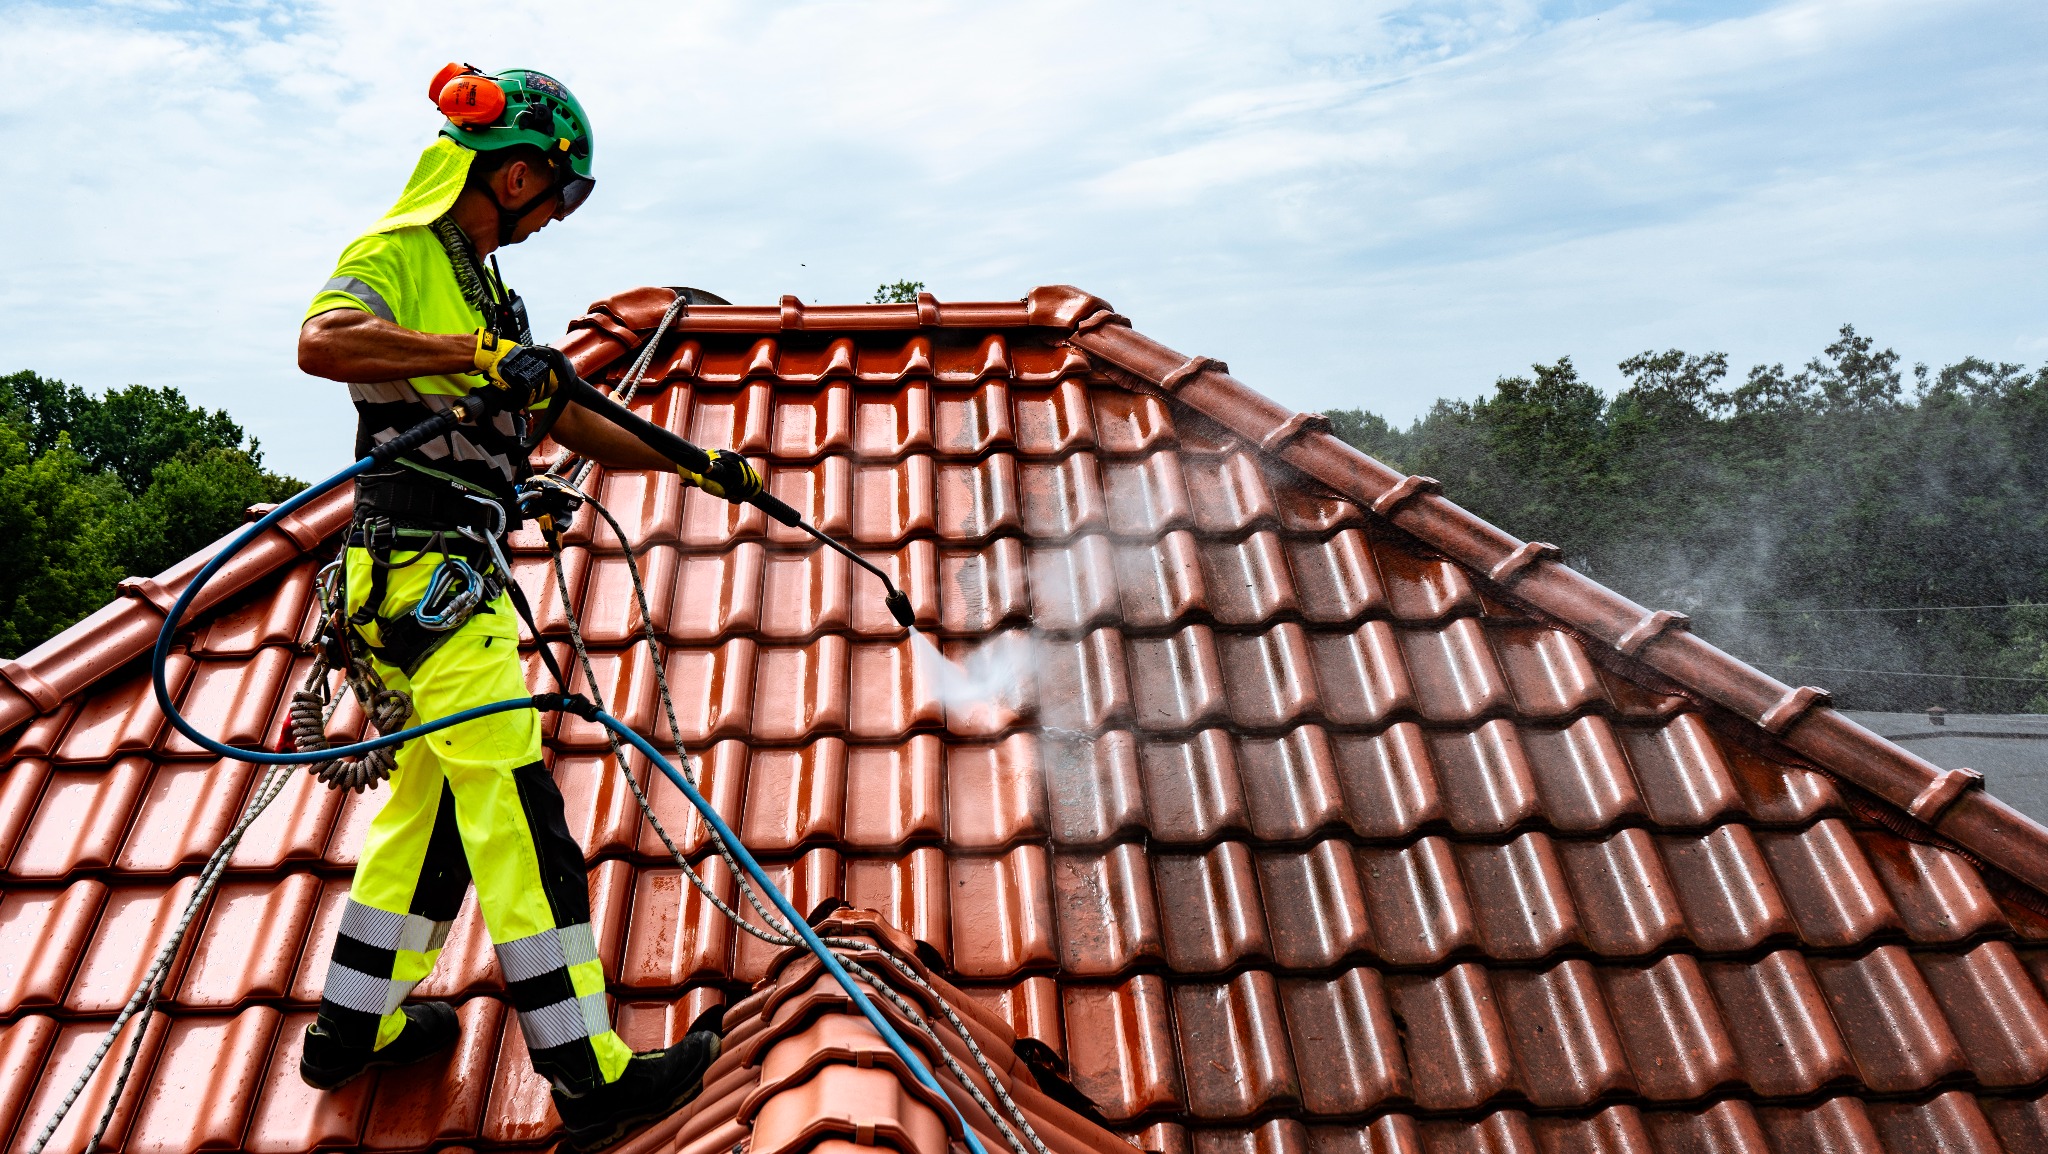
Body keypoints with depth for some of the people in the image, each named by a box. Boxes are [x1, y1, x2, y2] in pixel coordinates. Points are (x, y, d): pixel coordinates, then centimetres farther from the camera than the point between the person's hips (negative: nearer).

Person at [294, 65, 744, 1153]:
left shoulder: (487, 294, 23)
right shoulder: (397, 253, -5)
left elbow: (575, 423, 24)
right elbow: (322, 341, -27)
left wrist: (699, 462, 21)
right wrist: (479, 355, -27)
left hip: (458, 578, 10)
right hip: (425, 573, -10)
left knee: (433, 801, 16)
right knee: (516, 819, -9)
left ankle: (353, 1024, 31)